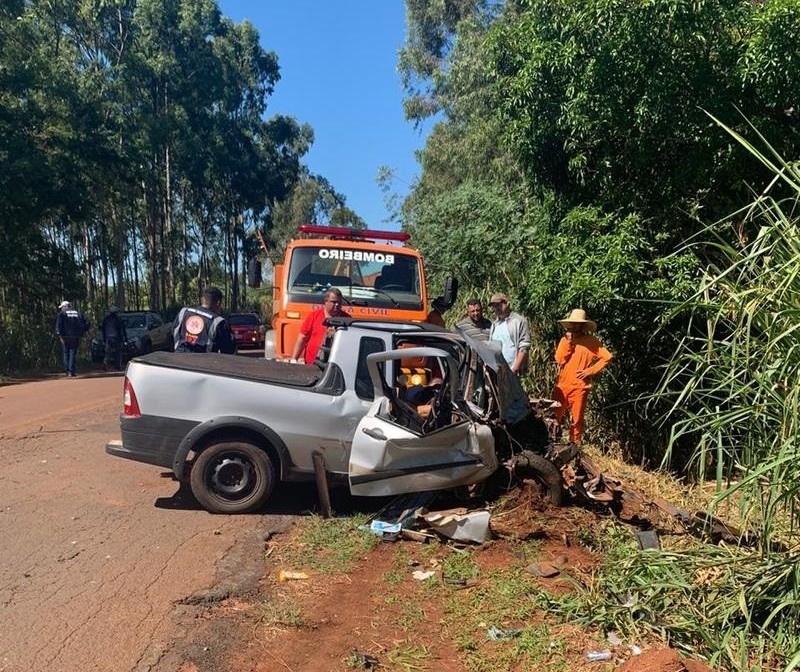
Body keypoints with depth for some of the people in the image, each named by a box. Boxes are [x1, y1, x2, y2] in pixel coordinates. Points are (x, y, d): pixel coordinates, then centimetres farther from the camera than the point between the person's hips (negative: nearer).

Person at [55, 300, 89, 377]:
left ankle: (67, 371, 10)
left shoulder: (62, 313, 5)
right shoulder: (77, 313, 15)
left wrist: (60, 336, -12)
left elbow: (58, 325, -9)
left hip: (66, 337, -2)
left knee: (66, 354, 10)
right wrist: (82, 334, 9)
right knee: (73, 354, 5)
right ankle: (71, 372, -2)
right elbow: (86, 323, 8)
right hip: (76, 337, 2)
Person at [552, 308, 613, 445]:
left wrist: (590, 371, -10)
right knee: (555, 417, 5)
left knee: (577, 420, 3)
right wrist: (568, 341, -9)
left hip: (579, 387, -3)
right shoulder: (565, 339, 8)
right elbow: (559, 360, -4)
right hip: (562, 385, 3)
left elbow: (608, 357, -6)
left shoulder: (591, 341, 0)